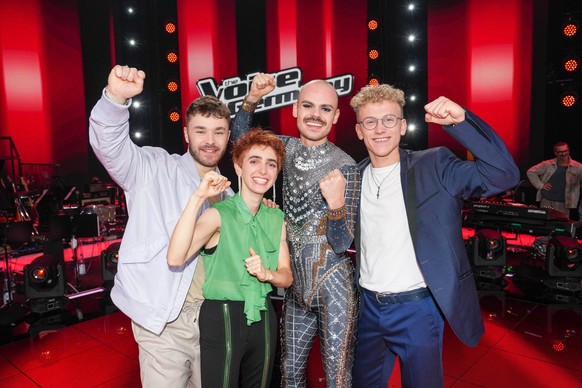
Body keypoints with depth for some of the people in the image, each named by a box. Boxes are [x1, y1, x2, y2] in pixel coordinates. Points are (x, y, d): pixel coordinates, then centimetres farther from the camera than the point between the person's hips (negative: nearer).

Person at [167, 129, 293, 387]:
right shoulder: (219, 214, -14)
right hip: (222, 318, -5)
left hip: (263, 318, 6)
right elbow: (175, 258, -29)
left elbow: (287, 276, 7)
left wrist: (267, 274, -15)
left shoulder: (277, 218, 2)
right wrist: (197, 198, -32)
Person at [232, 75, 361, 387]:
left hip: (333, 285, -5)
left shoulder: (345, 167, -14)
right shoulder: (287, 147, 0)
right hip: (296, 283, 5)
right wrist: (251, 100, -3)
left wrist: (337, 204, -35)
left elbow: (341, 244, -14)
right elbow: (239, 138, 14)